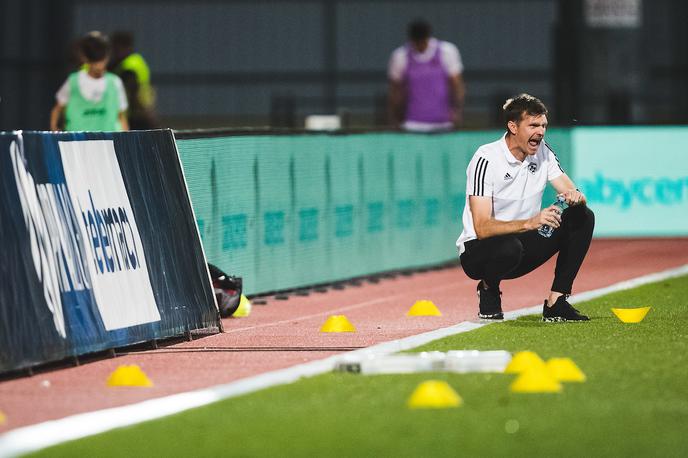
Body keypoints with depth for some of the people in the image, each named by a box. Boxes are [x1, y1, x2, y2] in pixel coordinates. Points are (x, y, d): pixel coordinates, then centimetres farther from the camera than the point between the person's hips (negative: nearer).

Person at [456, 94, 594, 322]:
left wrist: (575, 198, -28)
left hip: (523, 244, 7)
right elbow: (482, 228, -28)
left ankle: (556, 303, -12)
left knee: (582, 217, -11)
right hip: (477, 250, -6)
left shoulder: (542, 153, 0)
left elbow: (575, 195, -2)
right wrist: (529, 223, -43)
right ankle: (488, 287, -5)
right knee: (510, 247, -41)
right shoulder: (486, 160, -20)